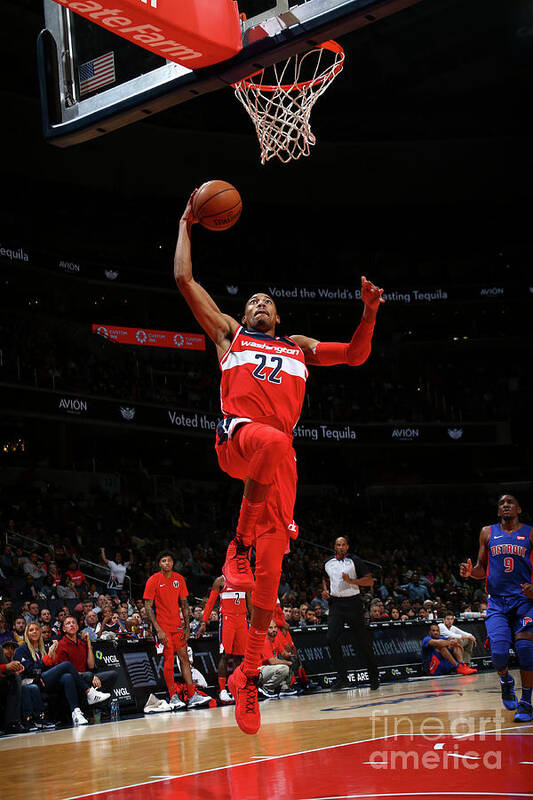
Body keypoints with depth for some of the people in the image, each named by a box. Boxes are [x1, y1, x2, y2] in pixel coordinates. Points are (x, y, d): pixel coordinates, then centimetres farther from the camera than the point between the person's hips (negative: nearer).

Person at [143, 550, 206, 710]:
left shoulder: (179, 579, 7)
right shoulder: (153, 580, -7)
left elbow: (184, 604, 13)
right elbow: (148, 607, -9)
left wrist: (187, 626, 5)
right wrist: (158, 629, -15)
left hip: (178, 625, 5)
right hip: (163, 627, -5)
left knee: (184, 658, 3)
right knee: (169, 660, -6)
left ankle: (192, 696, 5)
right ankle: (173, 697, 1)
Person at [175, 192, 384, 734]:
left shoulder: (298, 346, 32)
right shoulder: (228, 333, 24)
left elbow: (356, 355, 27)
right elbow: (184, 278, 18)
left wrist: (368, 314, 11)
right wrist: (186, 224, 26)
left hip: (279, 452, 3)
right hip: (237, 434, -3)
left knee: (270, 568, -4)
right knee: (274, 441, -42)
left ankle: (248, 674, 6)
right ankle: (239, 543, -24)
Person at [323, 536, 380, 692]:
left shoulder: (354, 561, -4)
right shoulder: (328, 563, 11)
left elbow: (370, 581, -7)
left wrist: (351, 581, -20)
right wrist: (326, 589, 9)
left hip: (352, 602, -4)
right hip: (335, 602, 4)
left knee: (363, 640, 0)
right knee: (332, 638, -11)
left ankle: (374, 676, 16)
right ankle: (342, 677, -5)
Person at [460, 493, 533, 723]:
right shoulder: (487, 533, 13)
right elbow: (482, 569, 18)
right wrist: (470, 572, -5)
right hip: (497, 601, 1)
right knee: (499, 652, -15)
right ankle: (505, 680, 20)